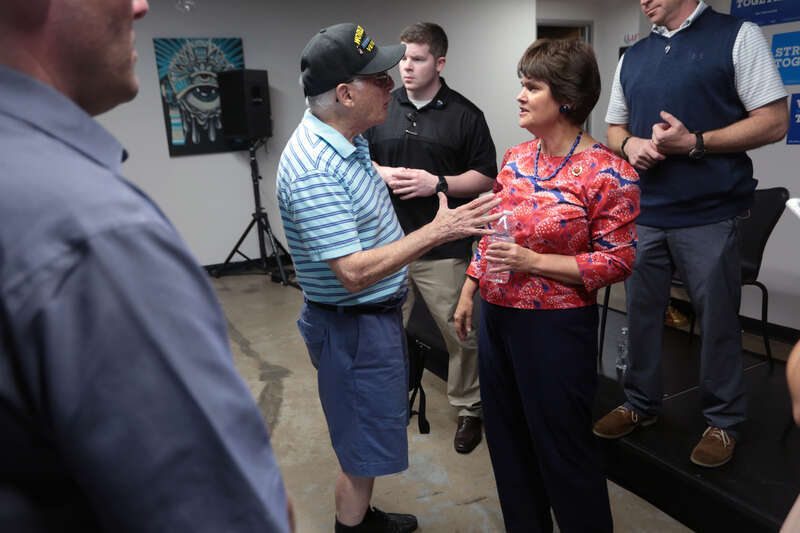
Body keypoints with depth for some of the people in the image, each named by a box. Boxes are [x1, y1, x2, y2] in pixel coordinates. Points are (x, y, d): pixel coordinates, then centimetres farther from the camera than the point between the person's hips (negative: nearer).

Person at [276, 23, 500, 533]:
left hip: (379, 313, 10)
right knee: (363, 450, 8)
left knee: (371, 434, 25)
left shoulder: (348, 140, 4)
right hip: (352, 325, -10)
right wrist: (437, 231, -29)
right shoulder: (314, 170, -28)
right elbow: (354, 273, -31)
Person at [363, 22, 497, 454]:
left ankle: (468, 410, 26)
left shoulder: (465, 114, 0)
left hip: (444, 248, -3)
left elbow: (487, 178, 0)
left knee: (460, 334, 6)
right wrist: (382, 174, -7)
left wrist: (437, 183, -14)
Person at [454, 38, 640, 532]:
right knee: (507, 438, 20)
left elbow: (617, 261, -13)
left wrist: (534, 261, -21)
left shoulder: (610, 174, -14)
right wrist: (469, 290, 12)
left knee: (563, 450, 9)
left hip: (556, 325, -6)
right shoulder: (515, 158, 5)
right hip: (497, 315, 7)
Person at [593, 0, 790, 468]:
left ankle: (725, 421, 24)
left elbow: (774, 122, -7)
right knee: (641, 312, 13)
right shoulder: (632, 57, 14)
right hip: (641, 214, 5)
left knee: (717, 321, 6)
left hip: (709, 215, -4)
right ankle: (641, 404, 31)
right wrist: (630, 144, -5)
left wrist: (694, 142, -18)